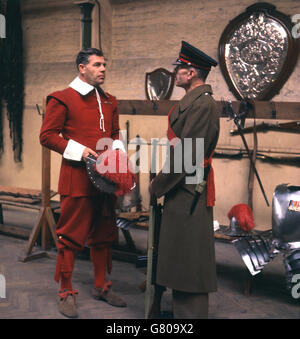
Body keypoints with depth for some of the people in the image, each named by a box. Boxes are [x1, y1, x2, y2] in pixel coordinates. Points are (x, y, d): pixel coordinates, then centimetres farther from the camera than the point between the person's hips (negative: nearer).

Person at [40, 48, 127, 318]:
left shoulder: (109, 101, 15)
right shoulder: (62, 99, -5)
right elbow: (47, 135, -8)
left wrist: (117, 150, 2)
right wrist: (79, 150, -18)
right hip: (77, 178, -6)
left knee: (103, 234, 14)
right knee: (71, 235, -1)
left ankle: (101, 286, 28)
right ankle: (66, 292, 11)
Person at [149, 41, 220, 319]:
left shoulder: (202, 104, -17)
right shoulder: (192, 101, 15)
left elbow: (186, 152, -21)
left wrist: (159, 185, -12)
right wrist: (162, 182, 13)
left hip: (189, 192, -10)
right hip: (181, 189, 10)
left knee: (189, 258, -3)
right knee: (180, 256, 18)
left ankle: (191, 313, 6)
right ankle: (183, 310, 31)